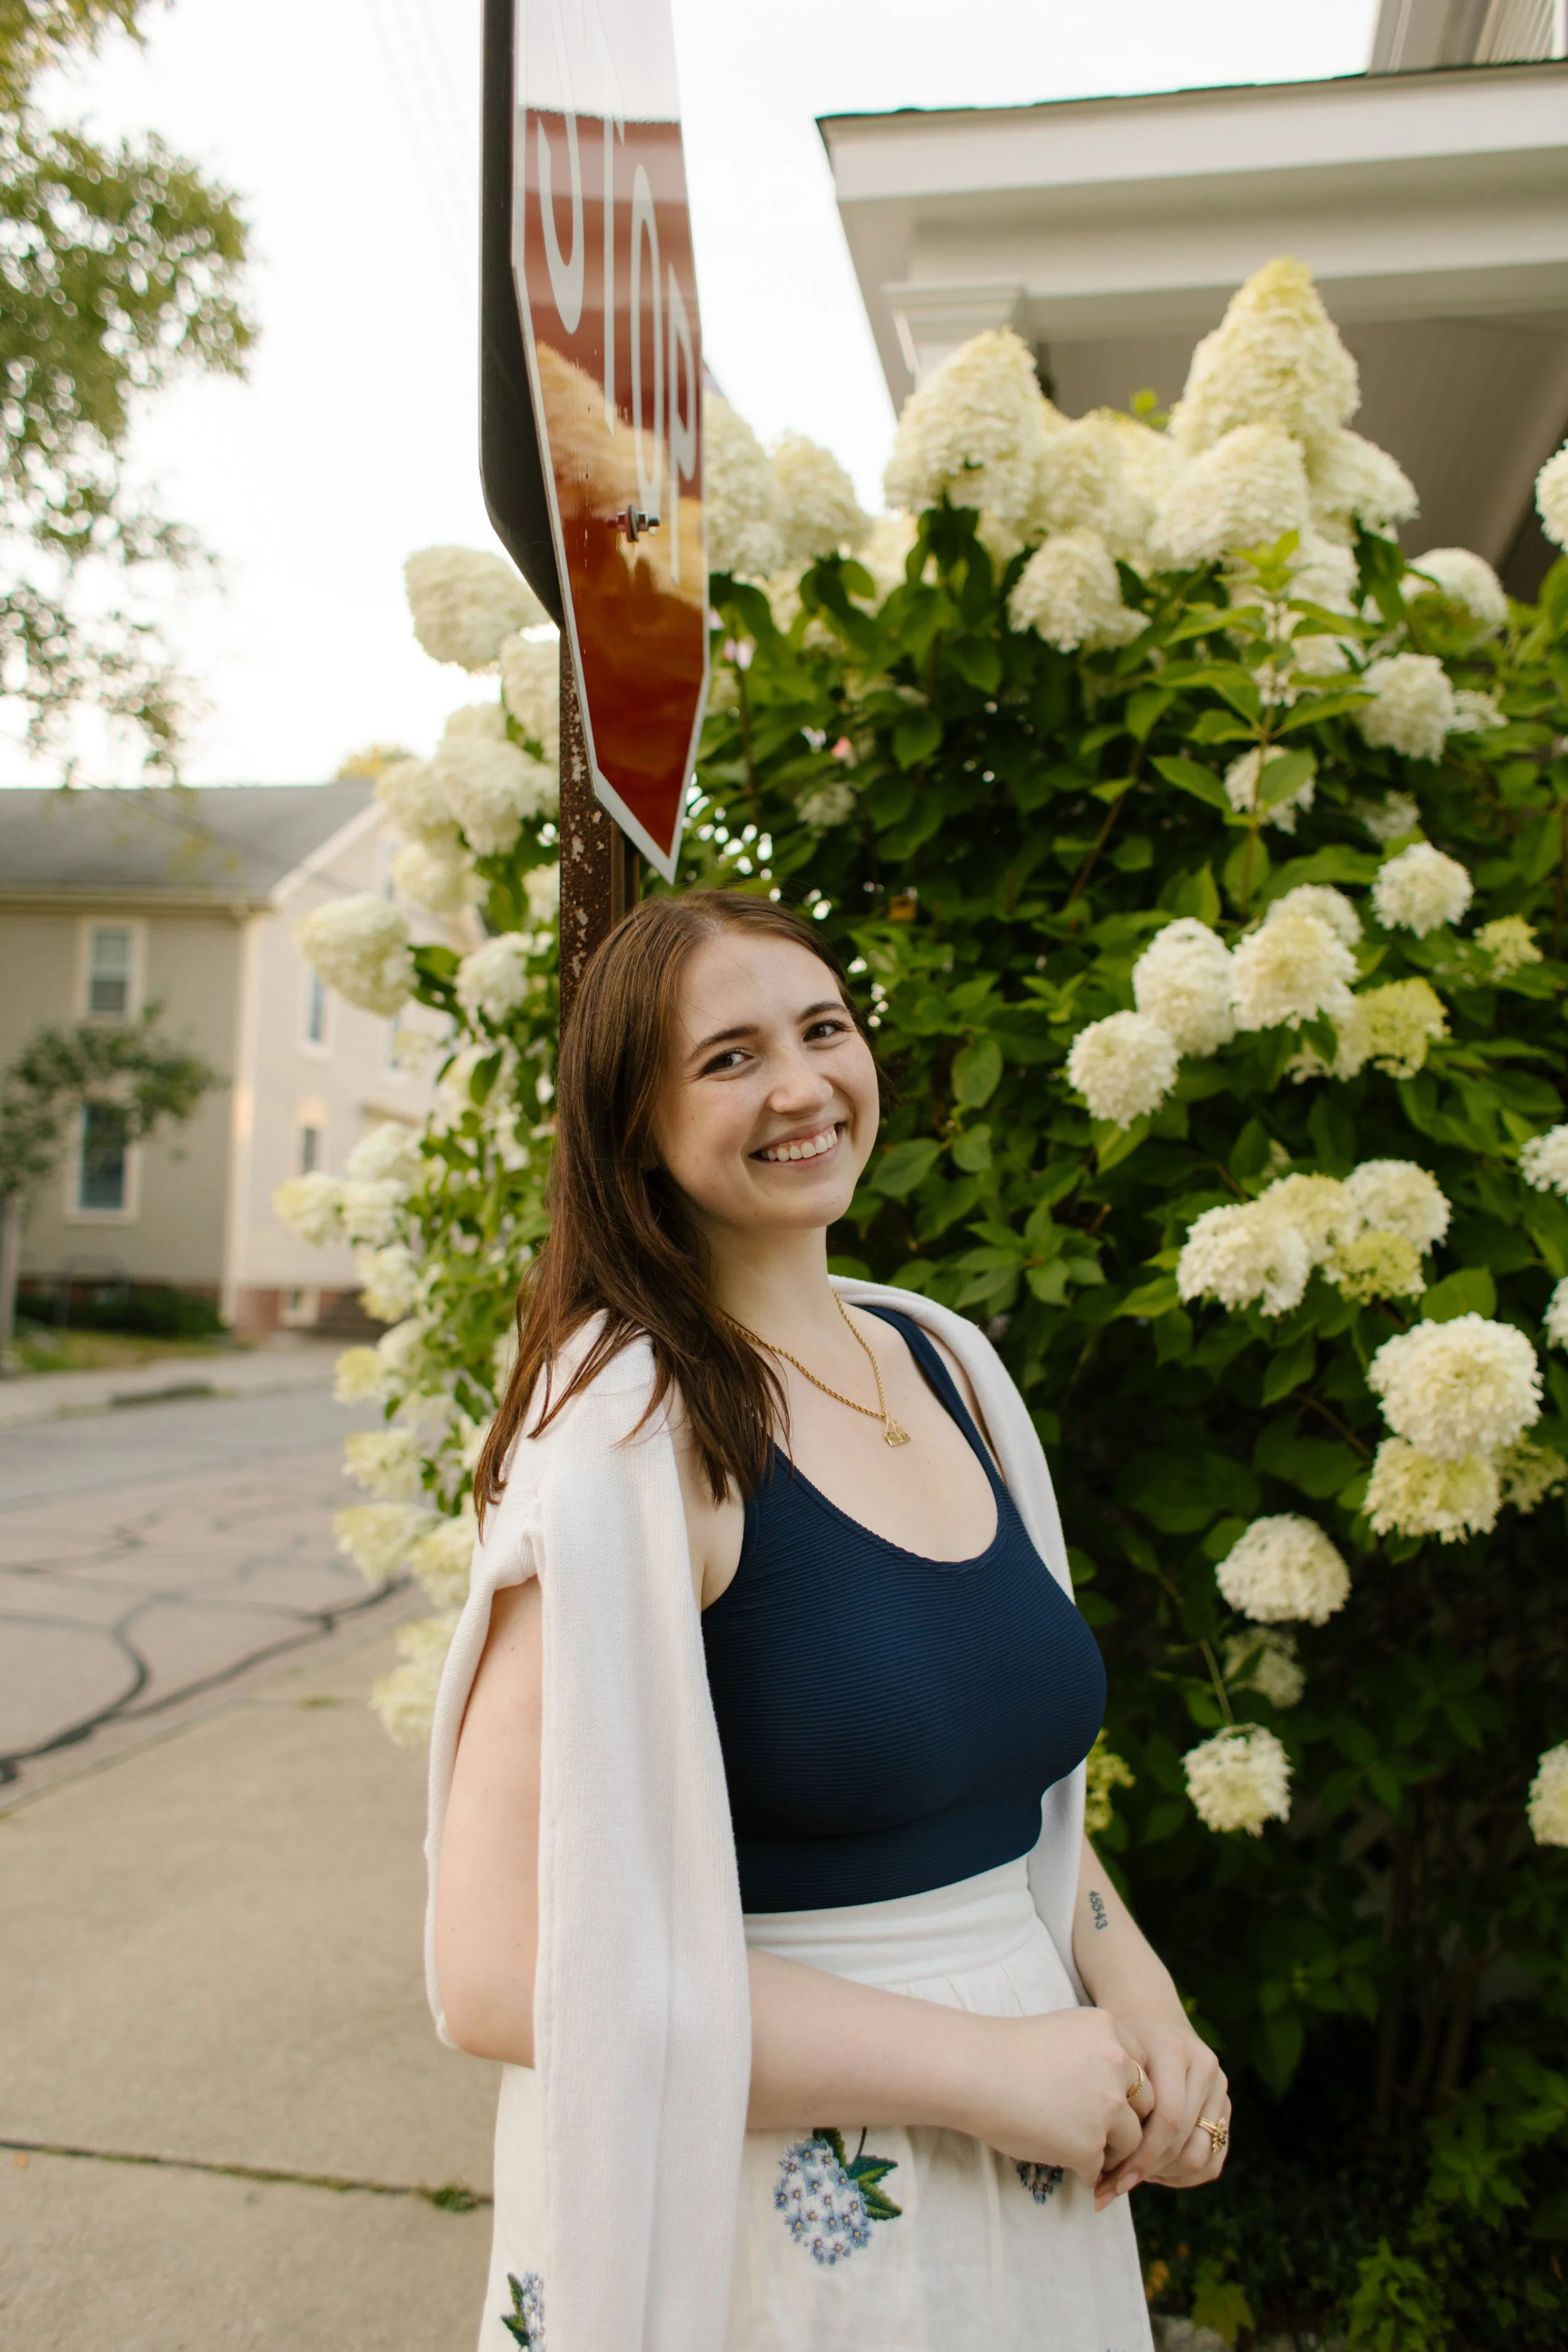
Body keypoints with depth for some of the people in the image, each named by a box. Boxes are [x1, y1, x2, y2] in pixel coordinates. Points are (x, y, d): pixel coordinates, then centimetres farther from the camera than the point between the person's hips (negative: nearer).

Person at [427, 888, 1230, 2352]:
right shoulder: (627, 1431, -21)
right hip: (762, 2216, -6)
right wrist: (989, 2067, -19)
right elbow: (504, 1971, -24)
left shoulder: (948, 1362, -1)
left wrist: (1134, 1989, -6)